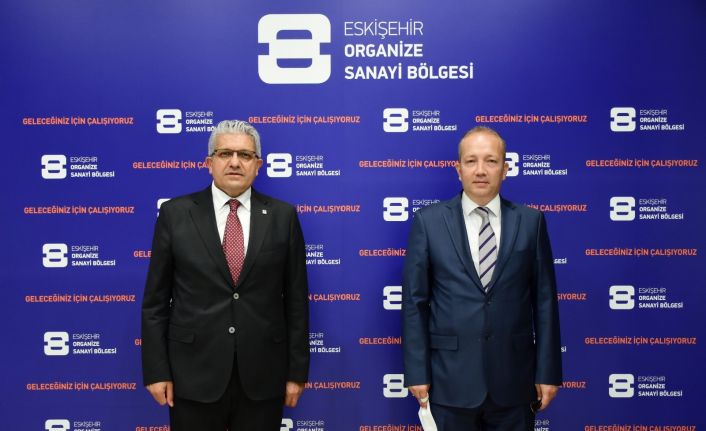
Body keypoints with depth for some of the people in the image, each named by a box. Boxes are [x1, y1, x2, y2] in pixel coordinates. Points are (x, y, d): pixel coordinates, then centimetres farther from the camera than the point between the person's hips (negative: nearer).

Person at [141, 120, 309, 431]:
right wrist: (156, 370, -2)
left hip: (263, 375, 1)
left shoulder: (282, 216, 1)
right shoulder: (175, 213, 0)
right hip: (194, 374, 0)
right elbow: (156, 300, 1)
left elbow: (296, 300, 2)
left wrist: (297, 371, 1)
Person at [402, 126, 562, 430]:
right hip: (450, 377, -1)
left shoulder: (530, 222, 2)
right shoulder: (428, 221, -2)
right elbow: (414, 302, -1)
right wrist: (416, 371, -4)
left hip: (514, 378, 1)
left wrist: (548, 372, 2)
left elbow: (544, 300, 3)